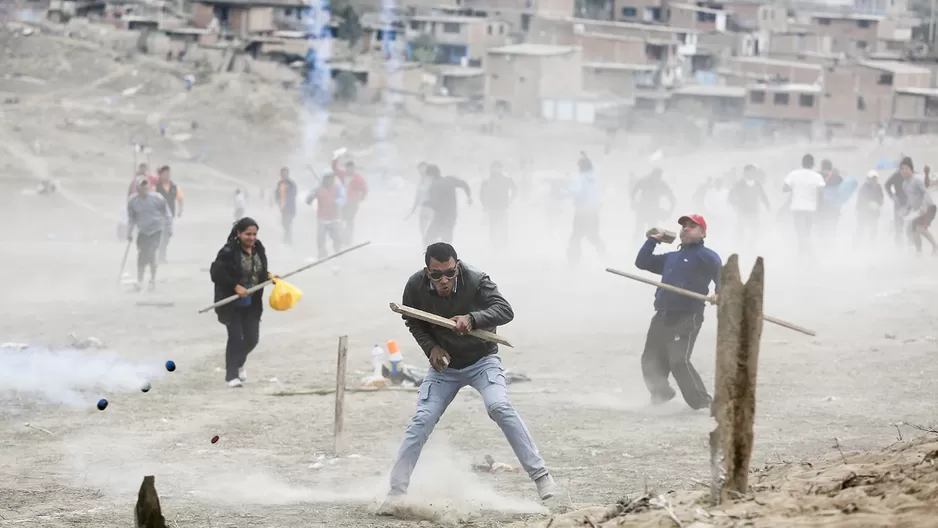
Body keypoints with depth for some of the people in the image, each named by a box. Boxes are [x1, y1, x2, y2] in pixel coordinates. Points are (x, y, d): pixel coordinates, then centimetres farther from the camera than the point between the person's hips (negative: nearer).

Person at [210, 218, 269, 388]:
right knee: (235, 337, -6)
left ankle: (238, 363, 39)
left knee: (252, 338, 9)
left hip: (252, 303, 6)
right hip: (232, 303, -6)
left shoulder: (259, 249, 1)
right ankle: (232, 376, 3)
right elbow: (216, 273, -20)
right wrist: (236, 286, -25)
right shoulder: (229, 251, -18)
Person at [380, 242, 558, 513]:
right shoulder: (416, 286, -17)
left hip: (482, 361, -3)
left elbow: (505, 310, -35)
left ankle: (540, 475, -20)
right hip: (443, 364, 3)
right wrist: (430, 347, -15)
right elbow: (413, 321, 2)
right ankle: (396, 492, -2)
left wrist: (472, 319, -52)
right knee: (421, 422, -8)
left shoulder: (476, 281, -26)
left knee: (499, 407, -25)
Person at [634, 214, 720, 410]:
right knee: (651, 361, 12)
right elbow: (642, 262, 27)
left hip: (687, 319, -8)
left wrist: (718, 293, -35)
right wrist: (653, 240, 22)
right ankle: (661, 396, 32)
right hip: (662, 318, 8)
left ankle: (702, 403, -16)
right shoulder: (670, 258, 25)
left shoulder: (706, 256, 1)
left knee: (678, 361, -21)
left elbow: (720, 274, -17)